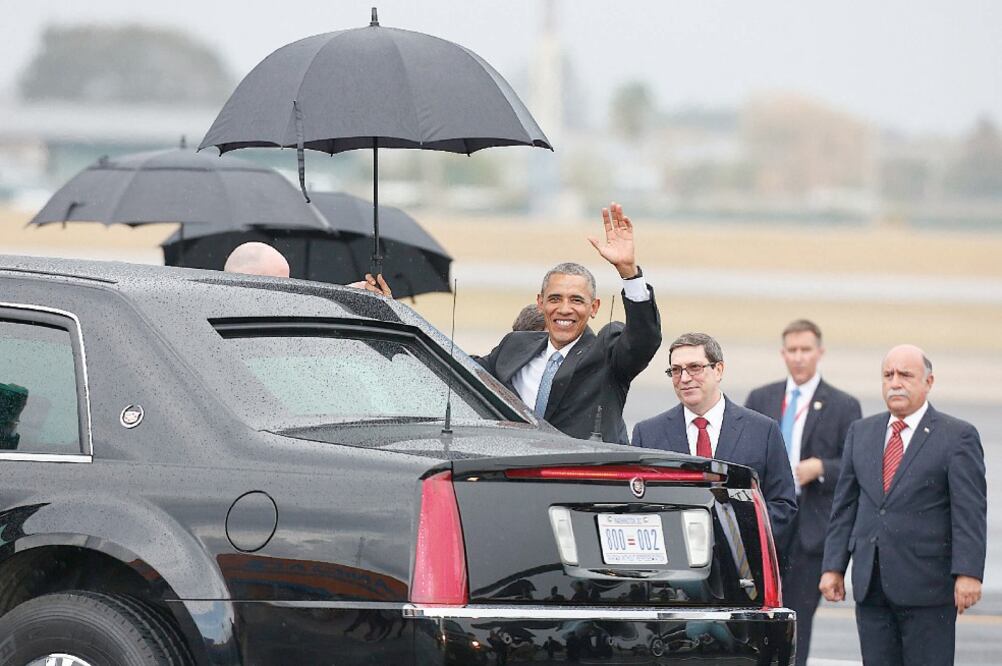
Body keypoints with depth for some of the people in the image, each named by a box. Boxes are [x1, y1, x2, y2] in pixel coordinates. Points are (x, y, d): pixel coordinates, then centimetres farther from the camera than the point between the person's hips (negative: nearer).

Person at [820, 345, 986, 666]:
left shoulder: (958, 436, -3)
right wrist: (834, 566, 8)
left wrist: (968, 573, -17)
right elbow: (845, 505, 14)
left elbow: (970, 511, -9)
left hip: (927, 587, -5)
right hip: (871, 585, 5)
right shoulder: (861, 432, 14)